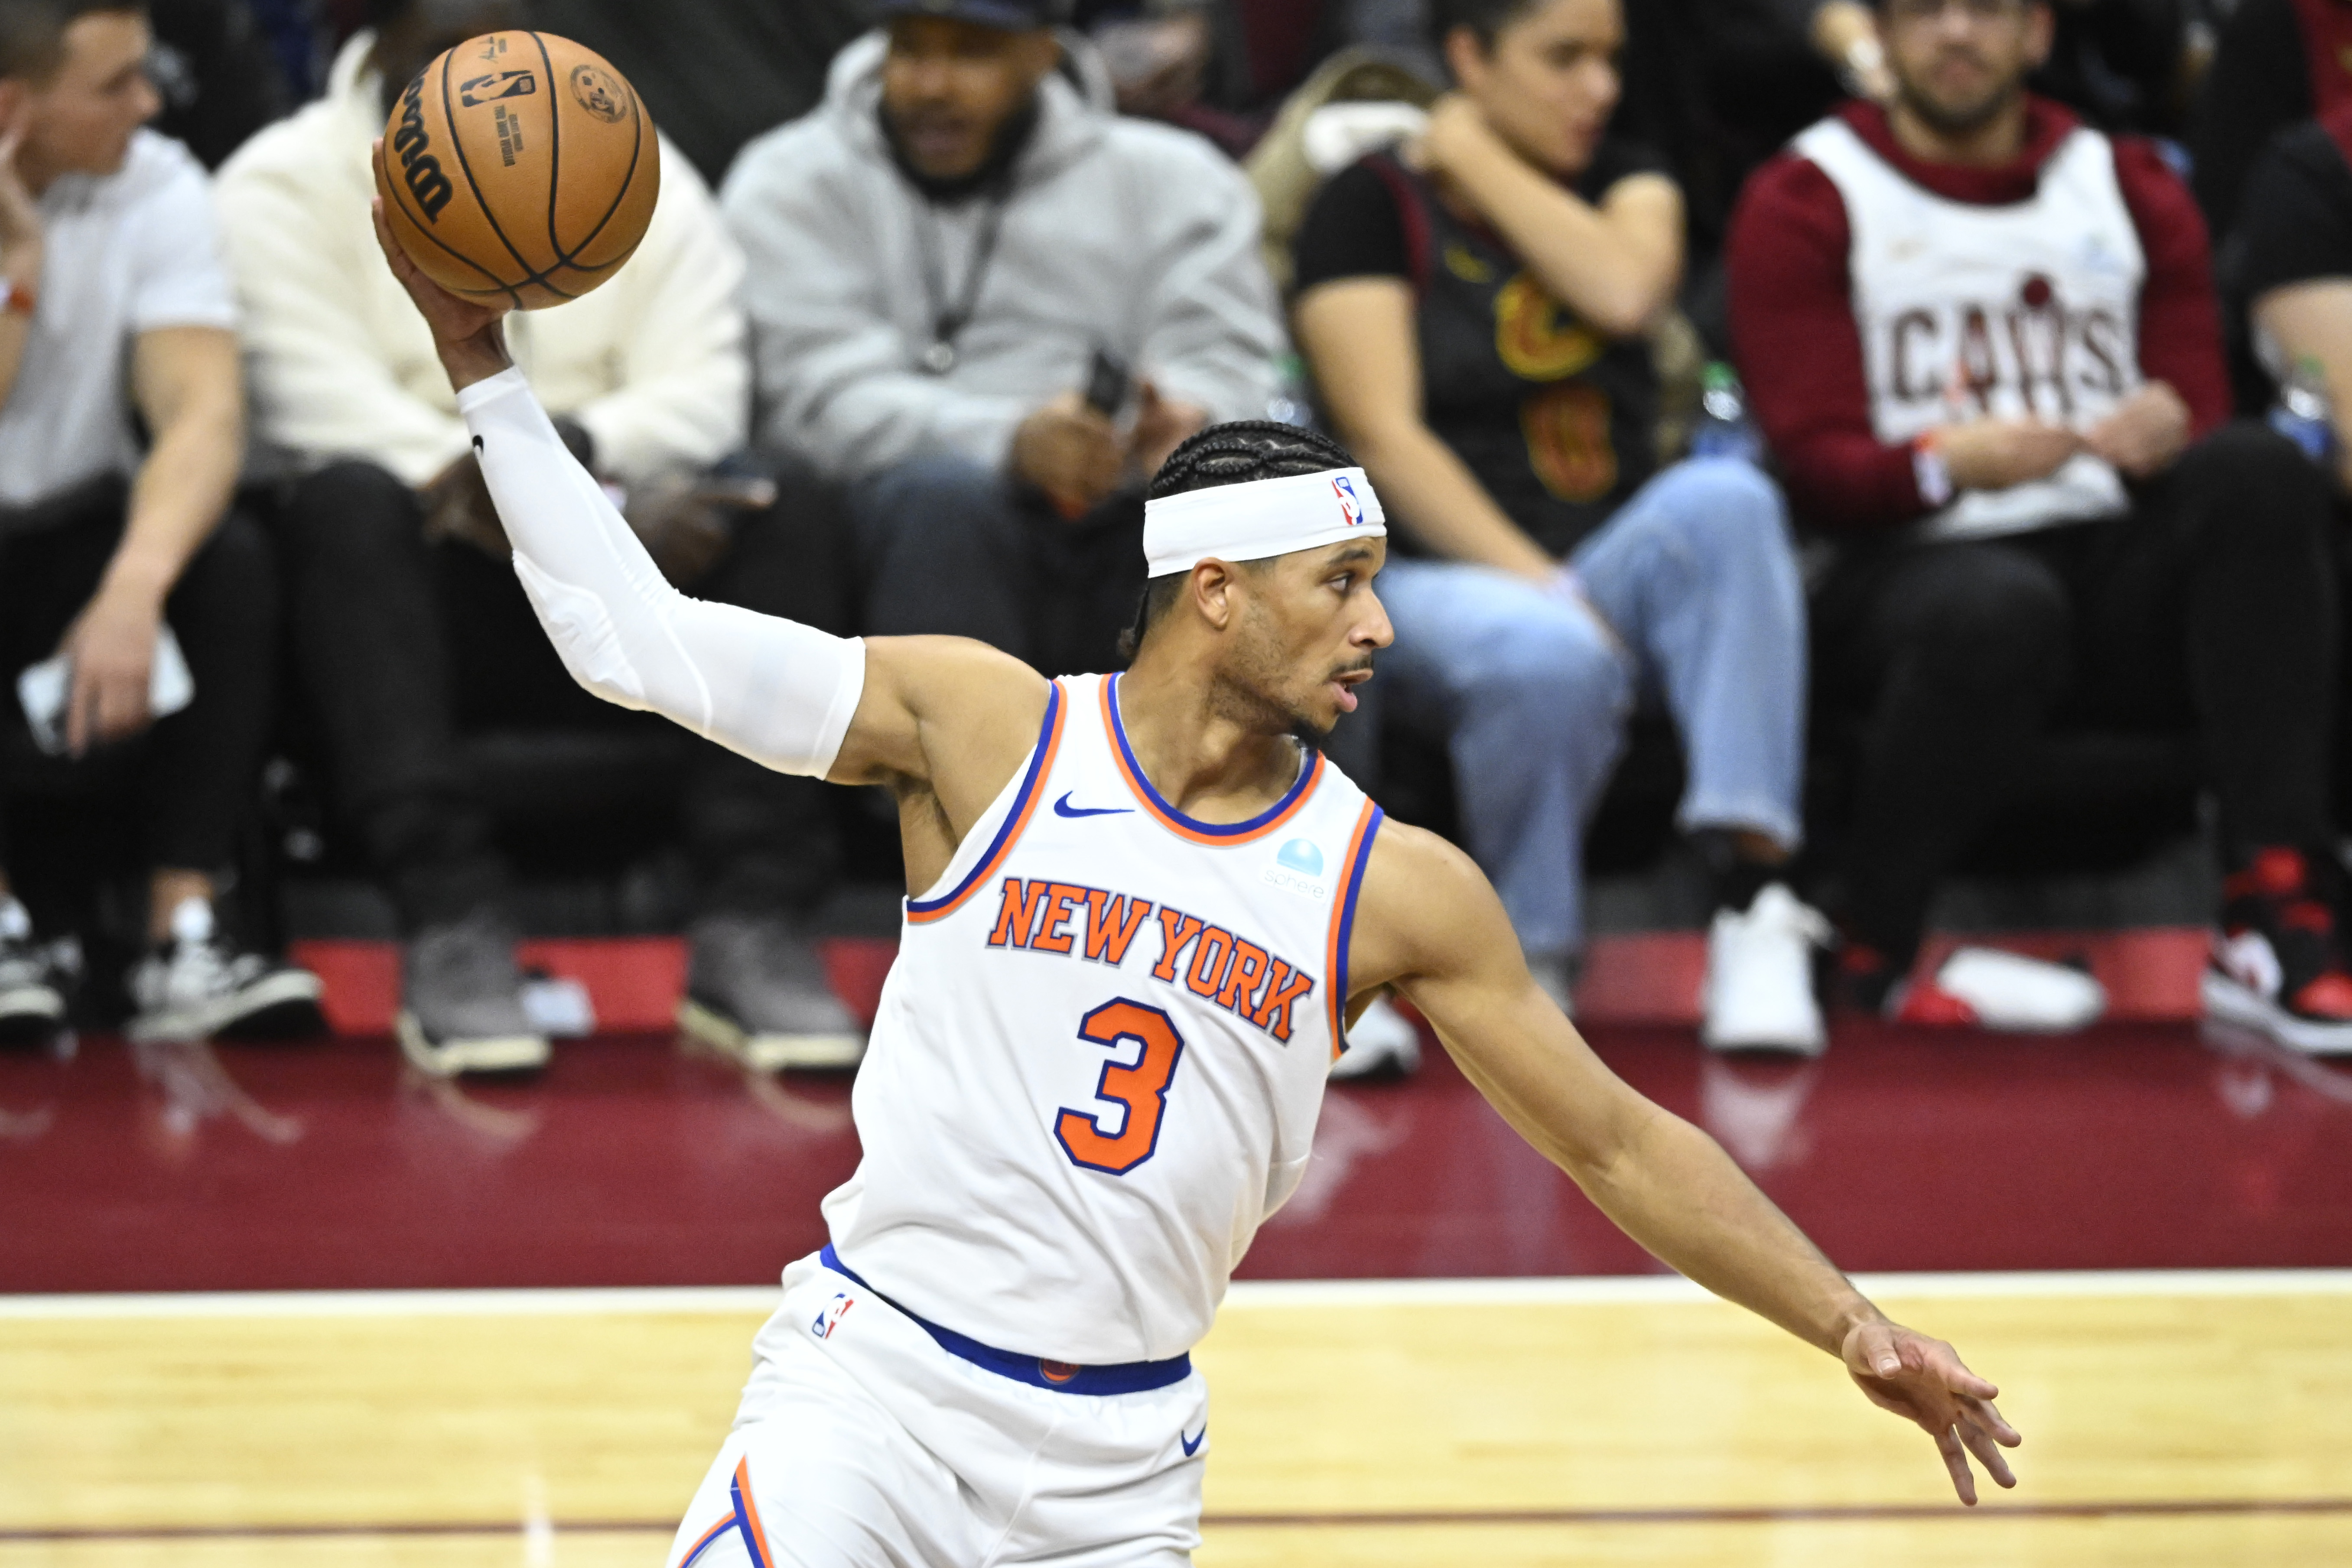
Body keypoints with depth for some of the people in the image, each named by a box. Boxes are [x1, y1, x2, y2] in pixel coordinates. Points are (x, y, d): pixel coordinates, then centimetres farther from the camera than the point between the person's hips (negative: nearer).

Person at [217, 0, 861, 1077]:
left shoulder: (636, 178, 11)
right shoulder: (282, 186, 1)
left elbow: (702, 396, -3)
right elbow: (323, 405, -14)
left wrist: (573, 452, -26)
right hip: (416, 592, -3)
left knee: (793, 514, -23)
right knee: (346, 499, -34)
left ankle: (752, 929, -33)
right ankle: (453, 926, -41)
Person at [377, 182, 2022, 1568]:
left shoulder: (1397, 888, 1)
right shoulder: (986, 727, -4)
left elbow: (1616, 1142, 6)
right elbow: (637, 637, -6)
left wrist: (1855, 1327, 1)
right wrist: (483, 357, -12)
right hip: (875, 1377, -2)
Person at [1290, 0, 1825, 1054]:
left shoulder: (1623, 183, 15)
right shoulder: (1372, 206, 1)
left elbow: (1628, 290, -11)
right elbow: (1384, 435, -10)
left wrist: (1476, 158, -3)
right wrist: (1537, 584, -21)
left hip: (1616, 561, 4)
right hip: (1442, 577, -4)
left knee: (1724, 496, -31)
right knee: (1551, 657, -39)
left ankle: (1752, 899, -37)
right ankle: (1528, 963, -14)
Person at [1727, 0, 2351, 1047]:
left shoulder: (2131, 191, 17)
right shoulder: (1809, 205, 6)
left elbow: (2201, 429, 10)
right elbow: (1817, 463, -5)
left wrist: (2171, 444, -16)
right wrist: (1946, 464, -27)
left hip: (2115, 568, 4)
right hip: (1910, 565, -4)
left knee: (2257, 471, -28)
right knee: (1999, 607, -40)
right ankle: (1876, 953, -19)